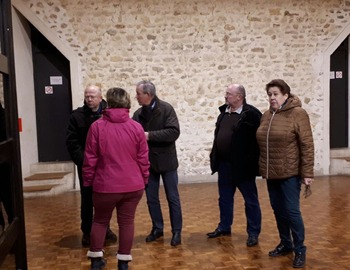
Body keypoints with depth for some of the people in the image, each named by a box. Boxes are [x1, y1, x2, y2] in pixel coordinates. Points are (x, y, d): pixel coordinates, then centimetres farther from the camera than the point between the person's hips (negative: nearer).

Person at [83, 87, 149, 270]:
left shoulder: (97, 126, -9)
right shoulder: (136, 127, -4)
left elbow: (90, 159, -5)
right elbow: (143, 159, 0)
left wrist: (88, 181, 7)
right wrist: (144, 180, 13)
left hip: (106, 185, -1)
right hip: (133, 185, 1)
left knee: (100, 221, 17)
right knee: (127, 222, 11)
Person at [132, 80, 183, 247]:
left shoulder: (166, 109, -12)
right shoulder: (138, 114, 2)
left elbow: (174, 132, -22)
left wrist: (150, 135, -24)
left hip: (166, 161, -4)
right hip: (147, 162, 5)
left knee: (172, 198, 6)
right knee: (151, 198, 12)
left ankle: (177, 231, 18)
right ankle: (157, 228, 29)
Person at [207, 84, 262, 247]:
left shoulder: (251, 114, -14)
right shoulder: (224, 112, 10)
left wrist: (251, 160, -18)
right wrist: (215, 157, 17)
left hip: (242, 165, -7)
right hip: (224, 164, 8)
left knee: (250, 200, 6)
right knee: (225, 198, 18)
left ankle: (253, 232, 17)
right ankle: (224, 227, 32)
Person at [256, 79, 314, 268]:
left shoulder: (297, 114, -10)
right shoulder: (266, 115, 10)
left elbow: (307, 145, -13)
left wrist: (307, 173, -15)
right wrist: (263, 167, 13)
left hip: (290, 173, -6)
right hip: (271, 173, 6)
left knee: (292, 211, -2)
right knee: (278, 210, 14)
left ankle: (300, 250, 13)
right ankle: (285, 244, 30)